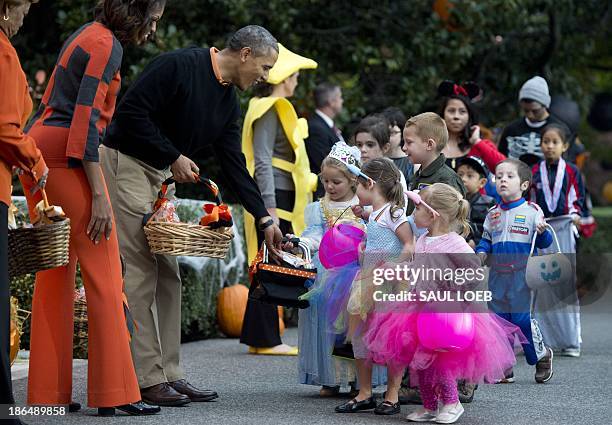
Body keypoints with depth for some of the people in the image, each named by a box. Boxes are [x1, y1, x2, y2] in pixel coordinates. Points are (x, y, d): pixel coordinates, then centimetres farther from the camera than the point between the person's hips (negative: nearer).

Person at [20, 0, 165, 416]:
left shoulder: (86, 36, 19)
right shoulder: (108, 45, -10)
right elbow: (85, 120, -18)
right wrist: (99, 194, -20)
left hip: (39, 144, 10)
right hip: (67, 154, -10)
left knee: (56, 273, 10)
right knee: (104, 273, -7)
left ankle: (48, 391, 10)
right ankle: (115, 392, -8)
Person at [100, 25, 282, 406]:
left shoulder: (228, 102, 10)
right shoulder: (179, 66, -17)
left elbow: (234, 164, 12)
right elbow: (131, 111, -21)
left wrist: (264, 219, 8)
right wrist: (174, 156, -17)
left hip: (160, 175, 9)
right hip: (125, 162, -9)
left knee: (167, 275, 8)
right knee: (140, 272, -10)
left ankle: (169, 374, 12)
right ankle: (147, 379, -7)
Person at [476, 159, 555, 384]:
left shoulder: (531, 211, -2)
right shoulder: (492, 214, 11)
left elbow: (544, 243, 1)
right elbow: (486, 240, 19)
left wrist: (542, 232, -21)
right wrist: (481, 252, -1)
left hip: (521, 275, -5)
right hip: (497, 276, 5)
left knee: (521, 319, -9)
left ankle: (540, 355, 15)